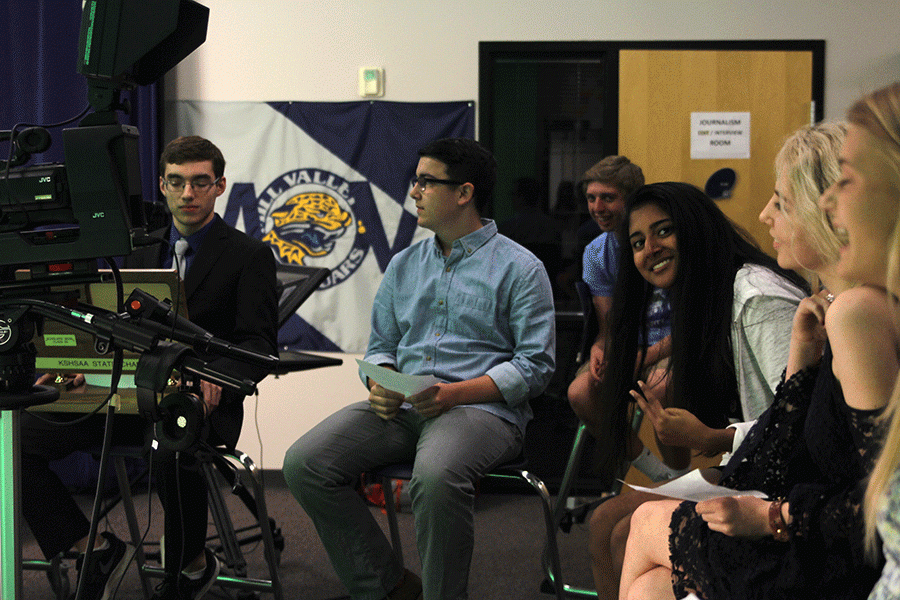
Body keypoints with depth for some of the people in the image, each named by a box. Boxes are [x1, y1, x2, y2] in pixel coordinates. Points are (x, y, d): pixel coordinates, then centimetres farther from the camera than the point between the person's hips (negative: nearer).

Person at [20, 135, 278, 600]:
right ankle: (97, 549, -6)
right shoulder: (142, 251, 21)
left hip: (199, 403, -5)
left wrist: (215, 375, -28)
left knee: (172, 446, -40)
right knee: (21, 435, -18)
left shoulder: (249, 256, 3)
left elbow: (260, 345, -6)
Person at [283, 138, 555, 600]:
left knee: (436, 476, -39)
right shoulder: (403, 265, 20)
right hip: (401, 408, 6)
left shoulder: (520, 268, 1)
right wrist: (379, 386, -3)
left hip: (482, 410, -6)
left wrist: (455, 393, -17)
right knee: (304, 462, -17)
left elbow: (535, 365, -5)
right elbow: (380, 347, 22)